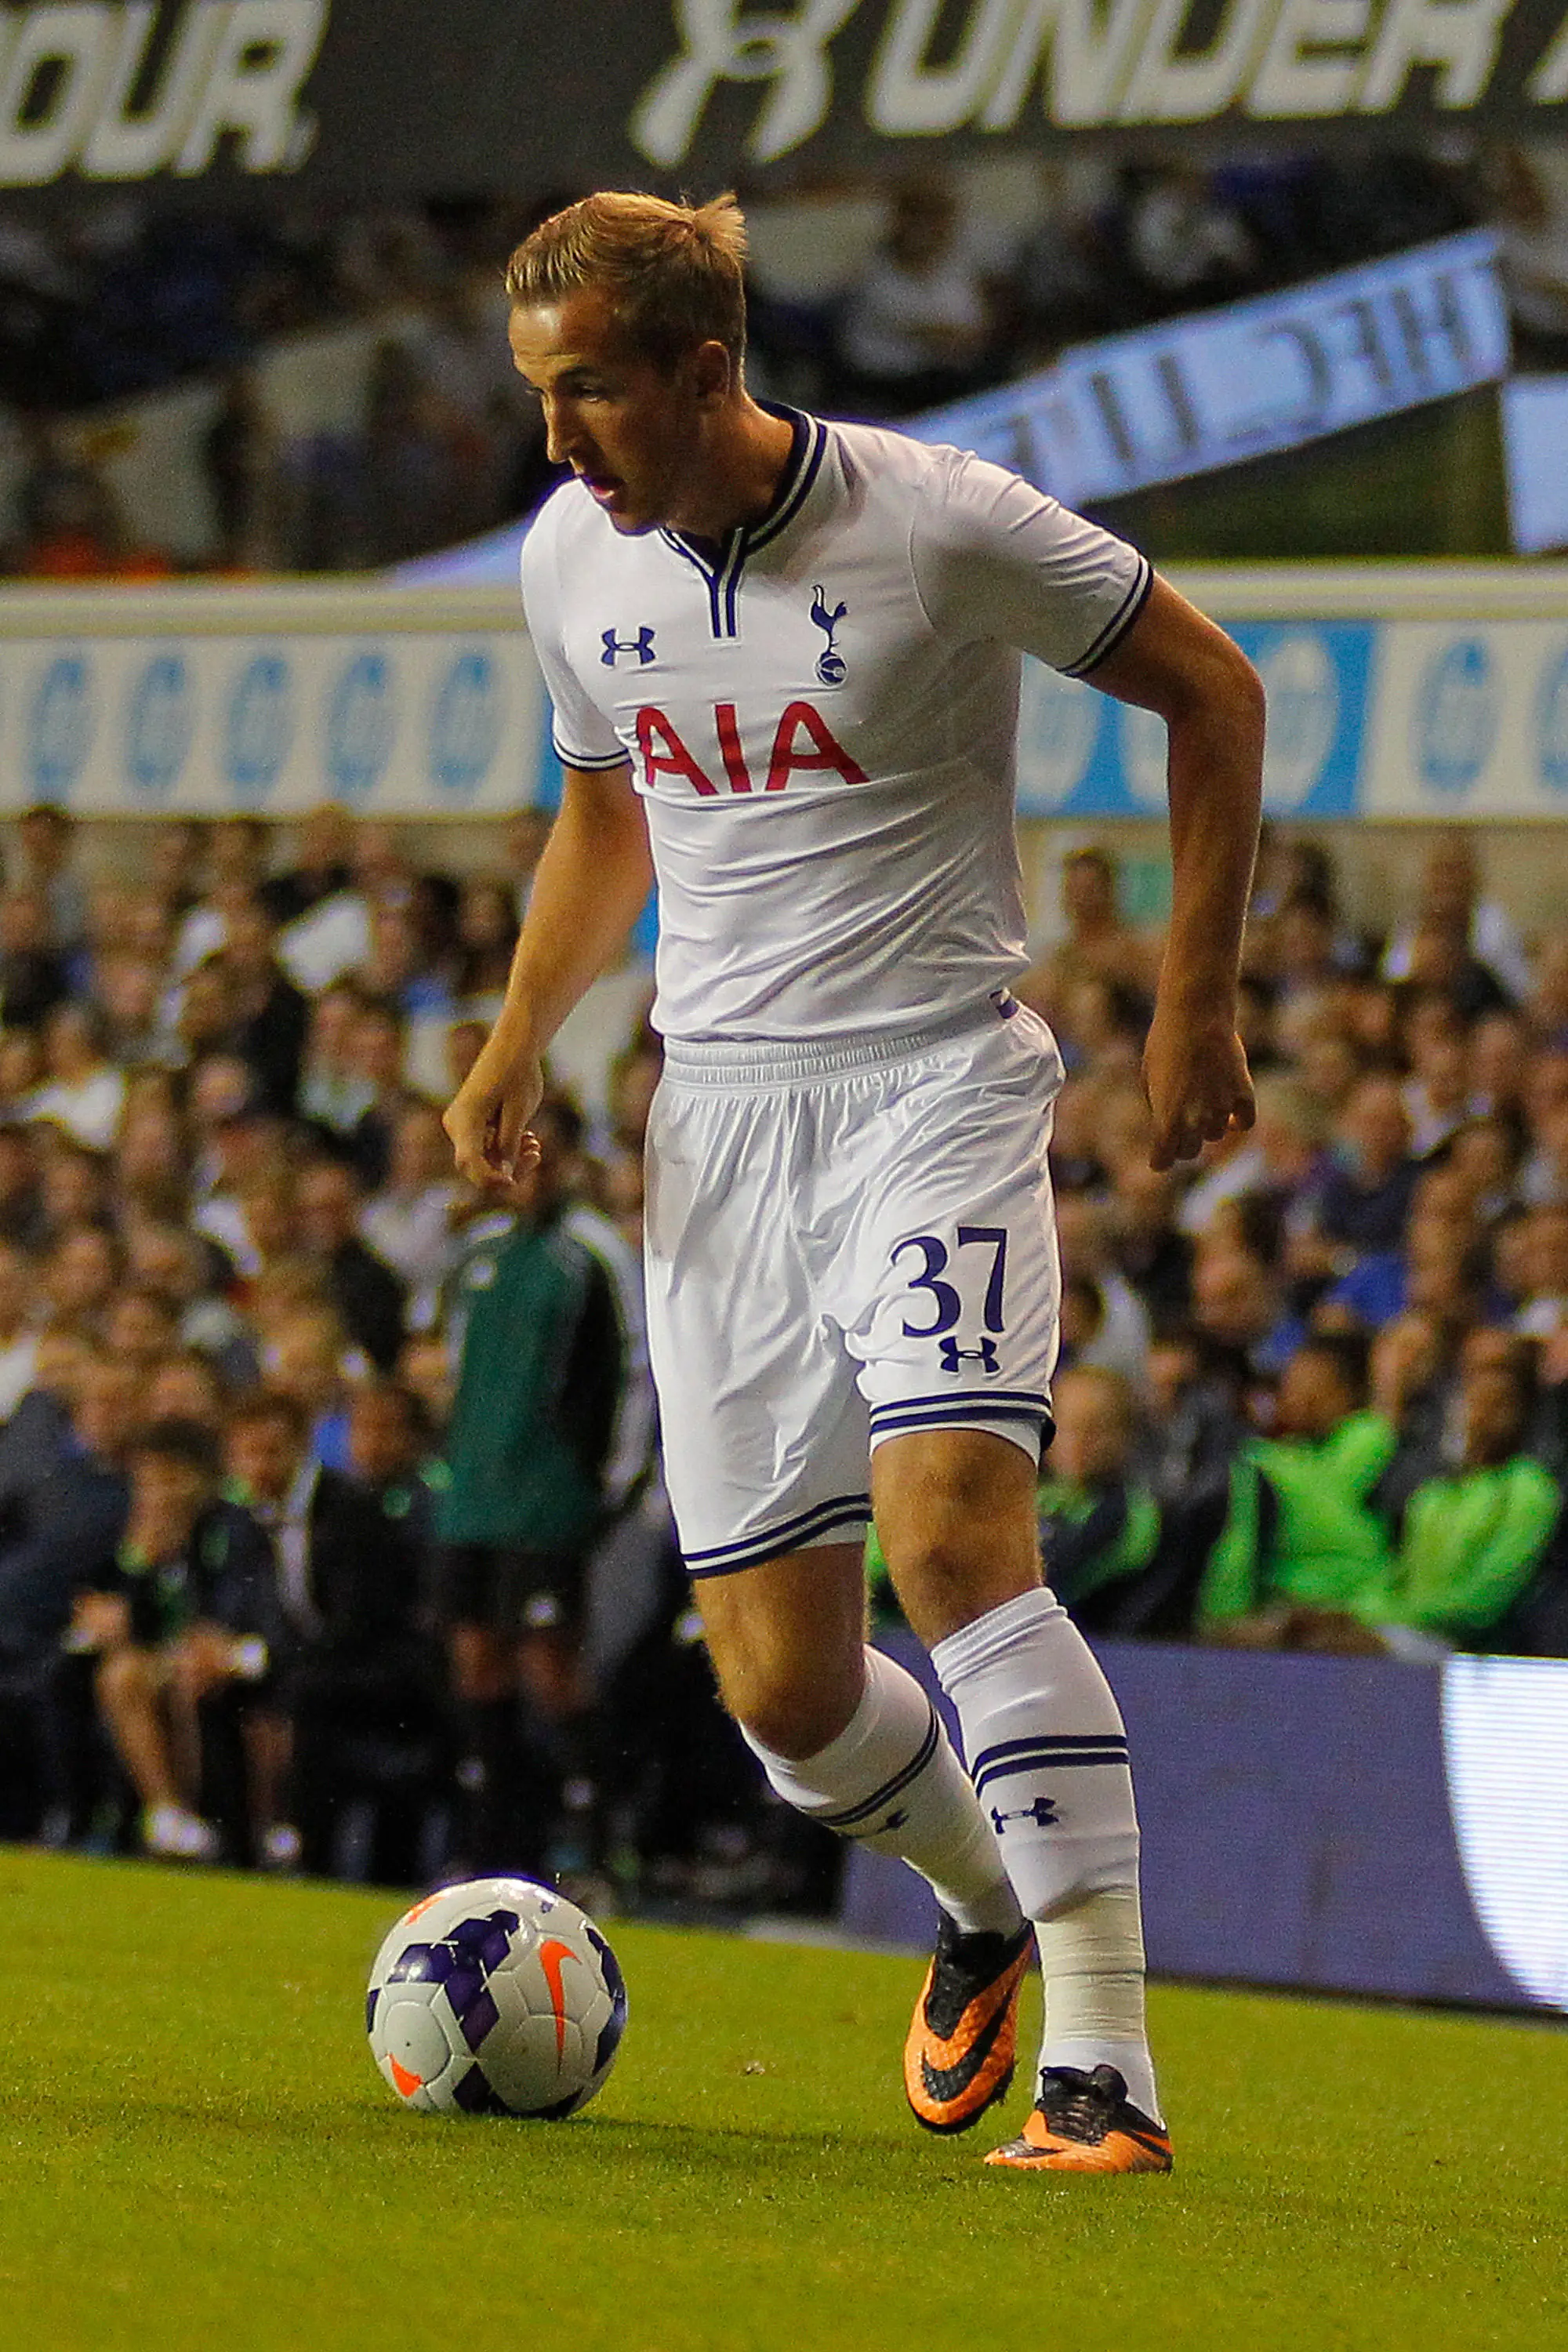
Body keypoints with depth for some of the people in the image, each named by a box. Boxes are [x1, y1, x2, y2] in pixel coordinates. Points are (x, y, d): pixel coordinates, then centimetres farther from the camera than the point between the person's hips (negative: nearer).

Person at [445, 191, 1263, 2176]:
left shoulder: (947, 526, -12)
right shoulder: (573, 560, 4)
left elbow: (1211, 692, 0)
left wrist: (1194, 1003, -1)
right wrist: (522, 1036, 7)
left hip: (934, 1082, -5)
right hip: (718, 1110, 5)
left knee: (951, 1524, -27)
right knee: (782, 1693, 1)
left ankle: (1103, 2067, -25)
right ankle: (985, 1902, 35)